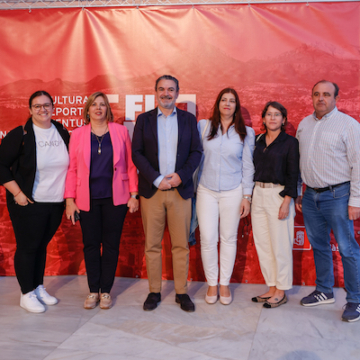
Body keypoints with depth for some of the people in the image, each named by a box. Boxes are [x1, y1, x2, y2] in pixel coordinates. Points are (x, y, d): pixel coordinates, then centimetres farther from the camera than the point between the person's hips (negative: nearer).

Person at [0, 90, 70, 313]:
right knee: (27, 247, 3)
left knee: (42, 245, 15)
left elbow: (70, 164, 17)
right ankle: (27, 295, 16)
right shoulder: (20, 135, -9)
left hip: (56, 203, 5)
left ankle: (39, 288, 29)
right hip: (29, 203, -5)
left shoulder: (62, 133, 6)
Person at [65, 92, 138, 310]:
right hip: (88, 199, 1)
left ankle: (106, 291, 18)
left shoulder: (120, 131, 3)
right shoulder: (78, 135, 4)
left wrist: (133, 194, -1)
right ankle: (93, 291, 19)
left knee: (111, 244, 5)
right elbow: (72, 169, 4)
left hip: (115, 198, 0)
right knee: (91, 244, 6)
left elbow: (130, 165, 3)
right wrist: (70, 199, -1)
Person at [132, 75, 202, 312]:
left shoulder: (189, 119, 10)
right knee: (152, 245, 5)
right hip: (151, 190, 0)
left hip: (181, 189, 0)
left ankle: (182, 292, 15)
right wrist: (156, 179, -10)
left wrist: (181, 175, -10)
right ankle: (154, 291, 17)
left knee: (181, 245, 4)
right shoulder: (144, 120, 8)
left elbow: (196, 152, 5)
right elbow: (137, 153, 1)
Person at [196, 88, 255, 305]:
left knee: (229, 238, 7)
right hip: (206, 191, 0)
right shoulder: (204, 126, 3)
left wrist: (247, 196, -1)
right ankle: (212, 283, 16)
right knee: (207, 238, -2)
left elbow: (248, 166, 3)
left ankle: (225, 284, 23)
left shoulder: (246, 132, 3)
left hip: (233, 192, 0)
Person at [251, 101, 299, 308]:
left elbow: (293, 175, -8)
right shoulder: (258, 141, 11)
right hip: (259, 194, 6)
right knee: (262, 244, 9)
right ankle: (272, 287, 21)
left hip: (278, 195, -6)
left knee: (280, 246, -1)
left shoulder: (290, 142, -4)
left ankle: (281, 292, 12)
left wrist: (286, 202, -15)